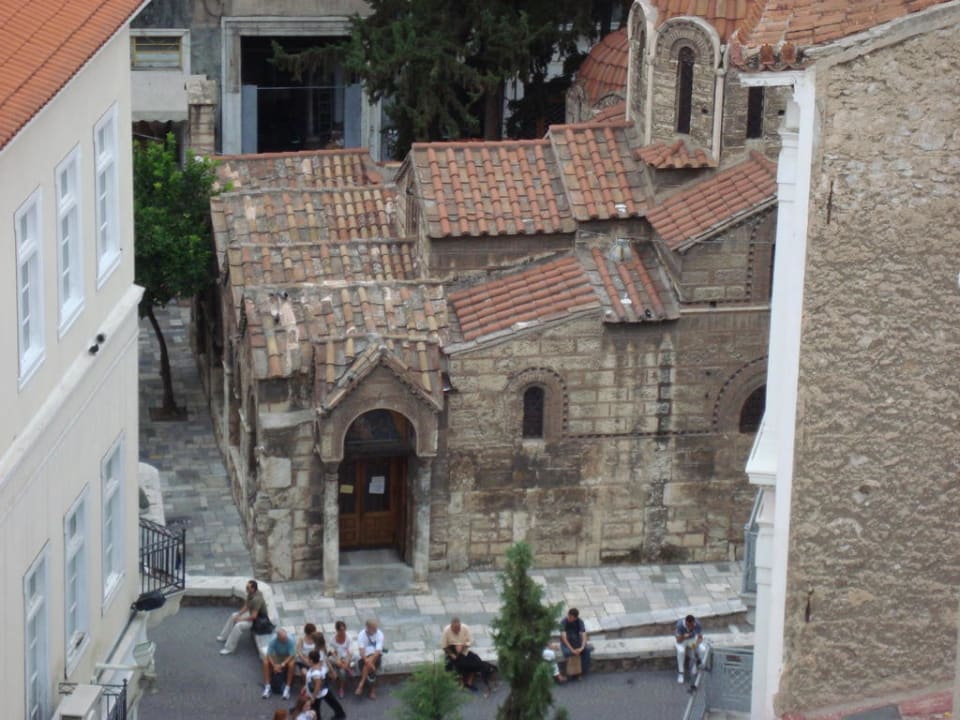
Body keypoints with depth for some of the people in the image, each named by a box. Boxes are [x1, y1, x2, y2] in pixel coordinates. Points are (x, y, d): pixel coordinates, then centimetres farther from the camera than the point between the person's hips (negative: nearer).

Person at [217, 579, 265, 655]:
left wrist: (241, 619, -23)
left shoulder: (256, 599, -36)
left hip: (258, 619, -10)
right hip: (251, 612, 10)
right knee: (233, 616, 14)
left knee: (238, 626, -26)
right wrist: (238, 615, -5)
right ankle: (224, 636, 28)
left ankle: (229, 648, -16)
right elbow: (246, 606, 7)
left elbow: (254, 616, -36)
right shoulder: (250, 594, -7)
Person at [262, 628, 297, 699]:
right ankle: (267, 687, -20)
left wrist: (283, 664, -36)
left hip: (288, 657, -2)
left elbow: (292, 655, -28)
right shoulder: (273, 640, -26)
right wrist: (274, 665, -35)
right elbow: (269, 654, -23)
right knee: (265, 662, -27)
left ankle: (287, 688, -24)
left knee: (291, 664, -35)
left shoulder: (290, 640, -29)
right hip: (276, 656, 2)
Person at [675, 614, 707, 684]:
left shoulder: (697, 624, -27)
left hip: (693, 639, 2)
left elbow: (700, 637, -15)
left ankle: (694, 671, -10)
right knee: (681, 651, -35)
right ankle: (680, 673, -17)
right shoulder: (680, 624, -32)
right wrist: (684, 636, -48)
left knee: (703, 649, -26)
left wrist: (696, 644, -36)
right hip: (682, 640, -2)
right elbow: (678, 641, -26)